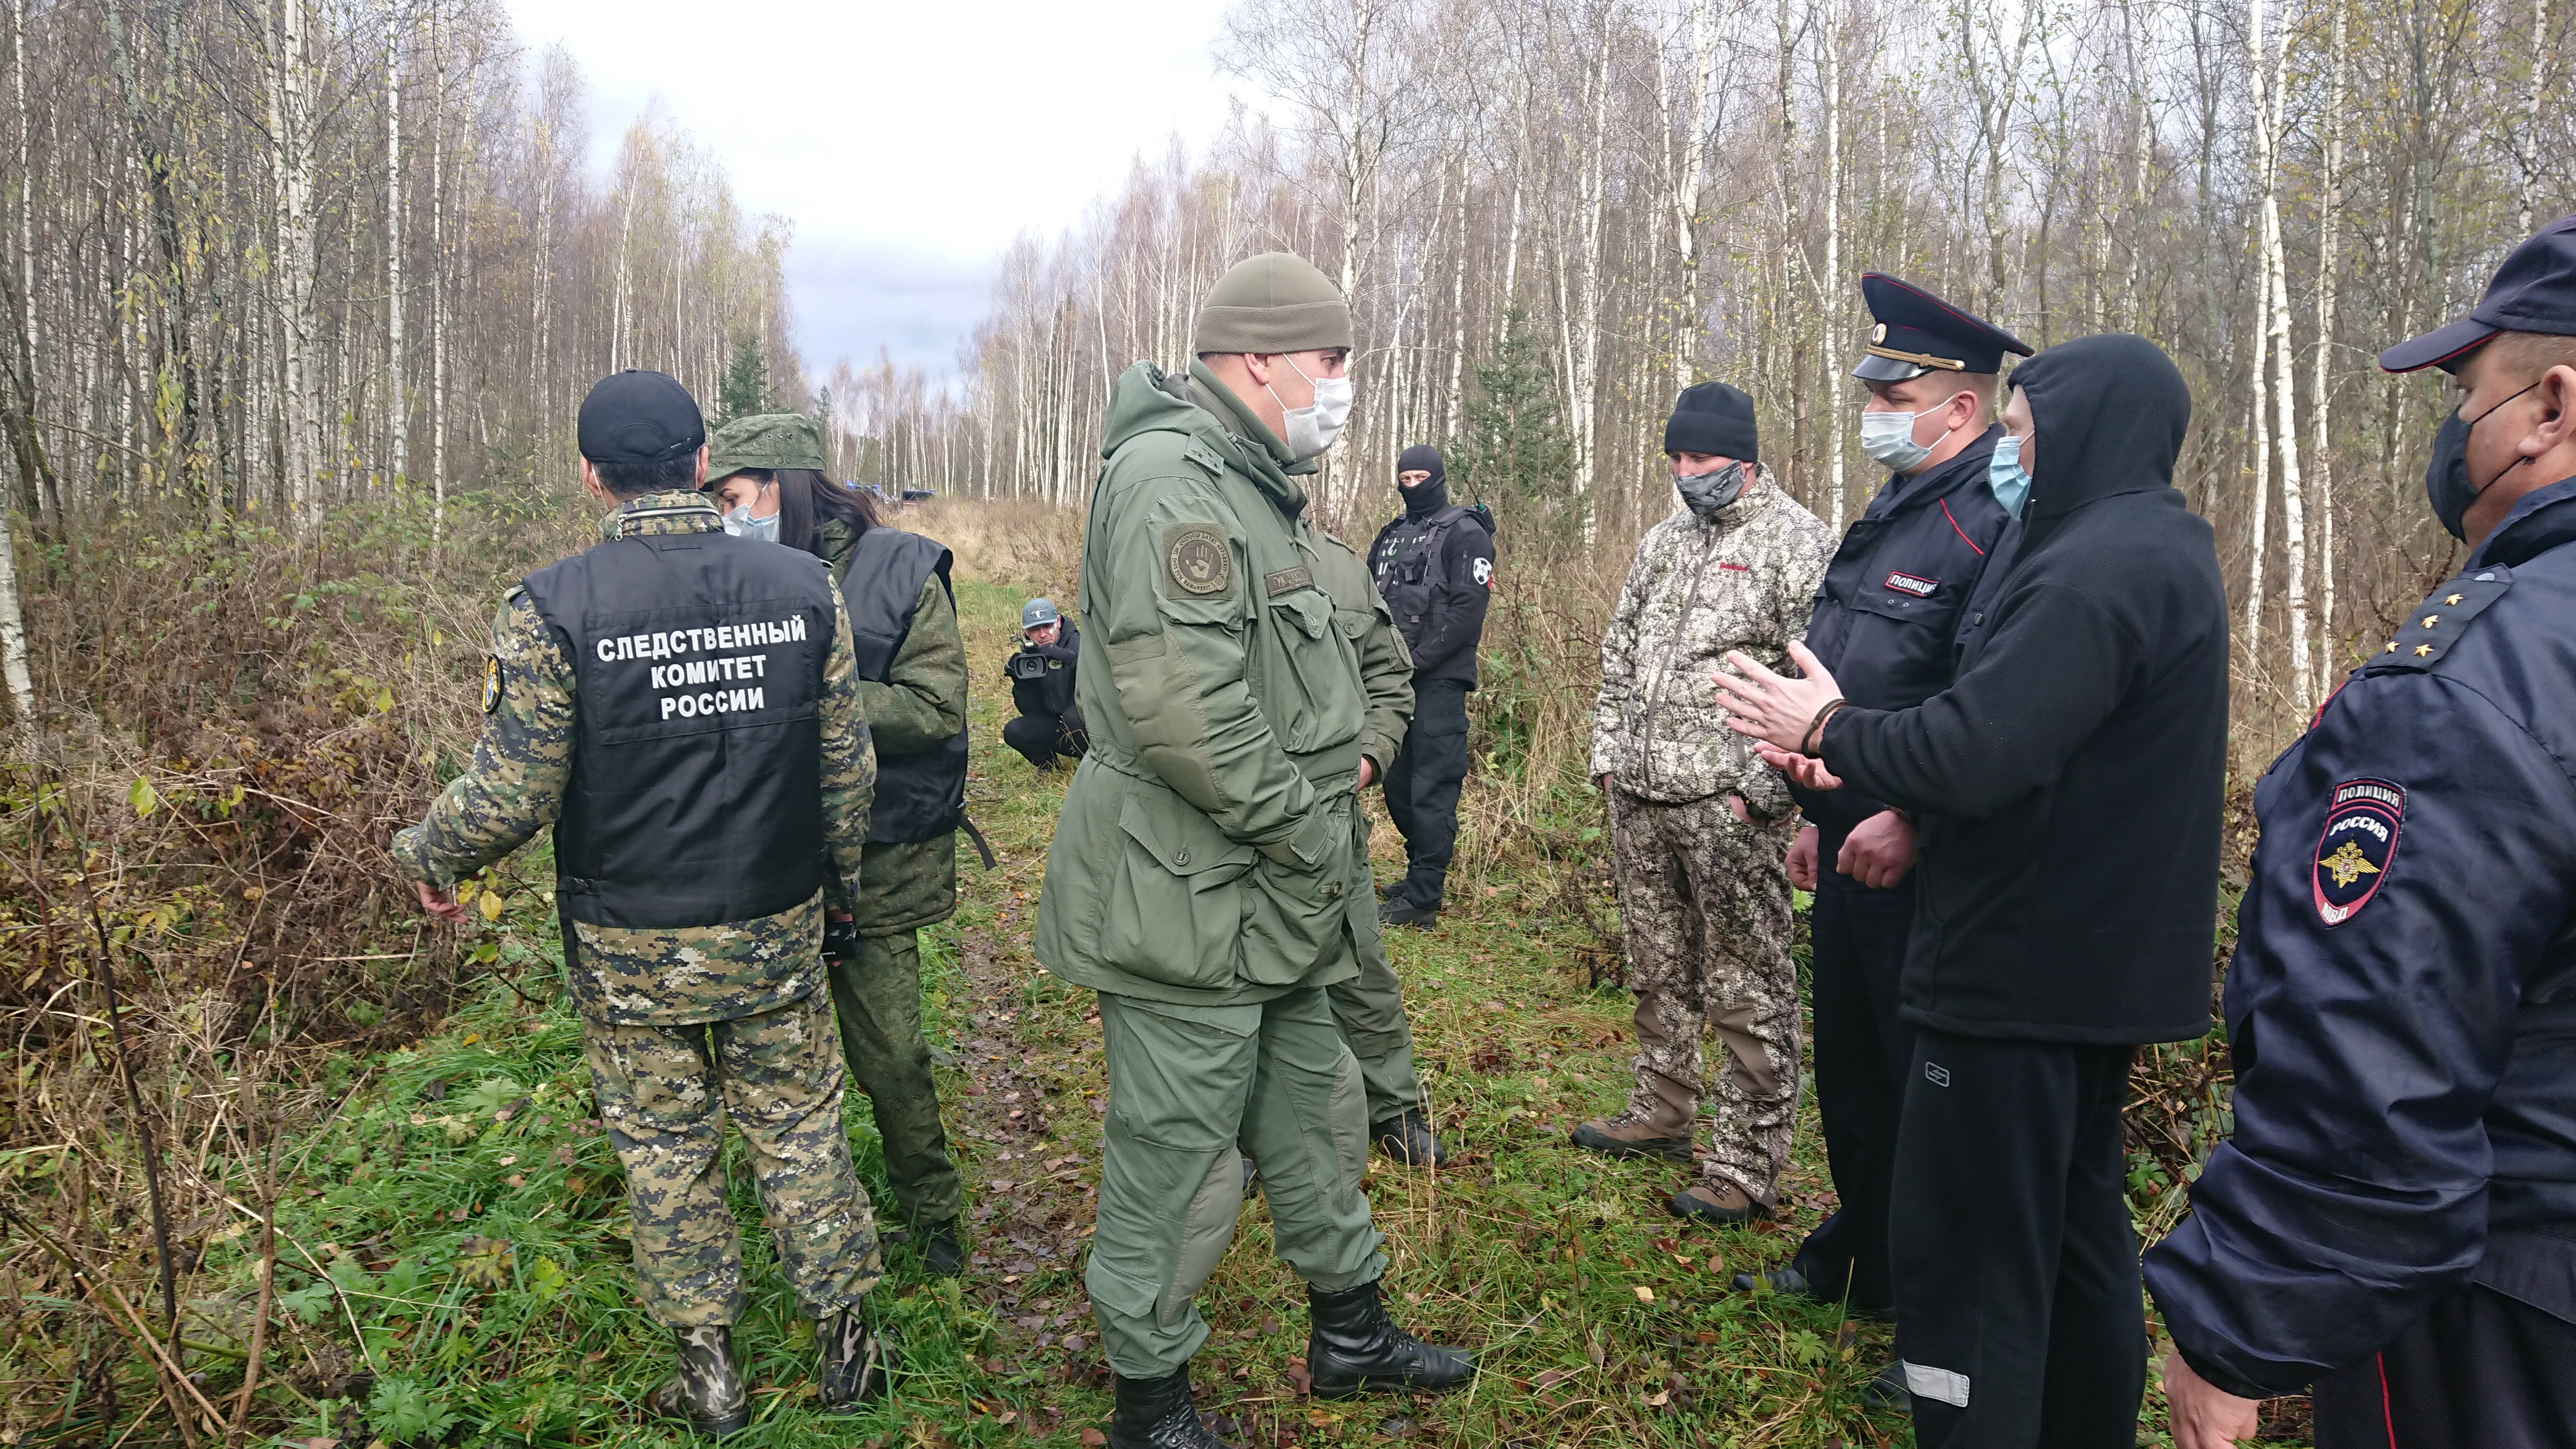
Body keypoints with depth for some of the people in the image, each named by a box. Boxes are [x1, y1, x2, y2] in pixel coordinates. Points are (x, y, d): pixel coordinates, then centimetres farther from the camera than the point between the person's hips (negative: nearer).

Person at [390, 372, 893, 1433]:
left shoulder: (553, 608, -15)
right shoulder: (803, 589, -7)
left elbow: (512, 795, -13)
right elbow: (849, 771, -1)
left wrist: (426, 854, 8)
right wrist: (835, 878, 16)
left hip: (629, 950, -1)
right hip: (776, 938, 2)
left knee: (666, 1151, 15)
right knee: (800, 1132, 16)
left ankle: (708, 1371, 29)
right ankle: (847, 1344, 28)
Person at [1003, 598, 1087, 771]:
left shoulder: (1077, 643, -12)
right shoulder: (1029, 656, 0)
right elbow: (1031, 711, -1)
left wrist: (1061, 655, -40)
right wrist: (1020, 679, -17)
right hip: (1058, 728, 5)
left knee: (1073, 714, -34)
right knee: (1012, 732, -12)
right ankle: (1050, 767, 11)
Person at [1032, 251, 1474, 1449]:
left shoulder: (1250, 486, 16)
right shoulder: (1173, 475, -20)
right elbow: (1179, 703, -30)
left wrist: (1334, 758, 10)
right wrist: (1310, 833, -19)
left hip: (1269, 899, 11)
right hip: (1190, 901, -11)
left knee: (1315, 1114, 22)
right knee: (1178, 1164, 4)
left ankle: (1349, 1333, 41)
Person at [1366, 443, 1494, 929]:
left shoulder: (1465, 533, -4)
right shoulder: (1391, 535, 18)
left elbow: (1468, 611, -13)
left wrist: (1417, 659, -17)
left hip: (1438, 682, -8)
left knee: (1431, 789, -6)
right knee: (1396, 783, 14)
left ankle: (1423, 899, -2)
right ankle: (1420, 874, 29)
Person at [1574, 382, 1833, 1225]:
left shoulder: (1795, 542, -8)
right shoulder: (1663, 542, 16)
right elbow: (1620, 653, 22)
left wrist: (1761, 785, -17)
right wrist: (1608, 752, 13)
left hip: (1728, 800, -7)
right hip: (1640, 794, 8)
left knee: (1747, 989, -1)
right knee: (1658, 969, 19)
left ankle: (1747, 1165, 8)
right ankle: (1662, 1115, 34)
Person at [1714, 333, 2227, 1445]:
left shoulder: (2100, 568, -21)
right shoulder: (2154, 550, 13)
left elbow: (1972, 756, -27)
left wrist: (1830, 727, -10)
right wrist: (1858, 762, 2)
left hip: (2022, 970, -11)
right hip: (2099, 966, 11)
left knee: (1970, 1258, 0)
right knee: (2077, 1235, 22)